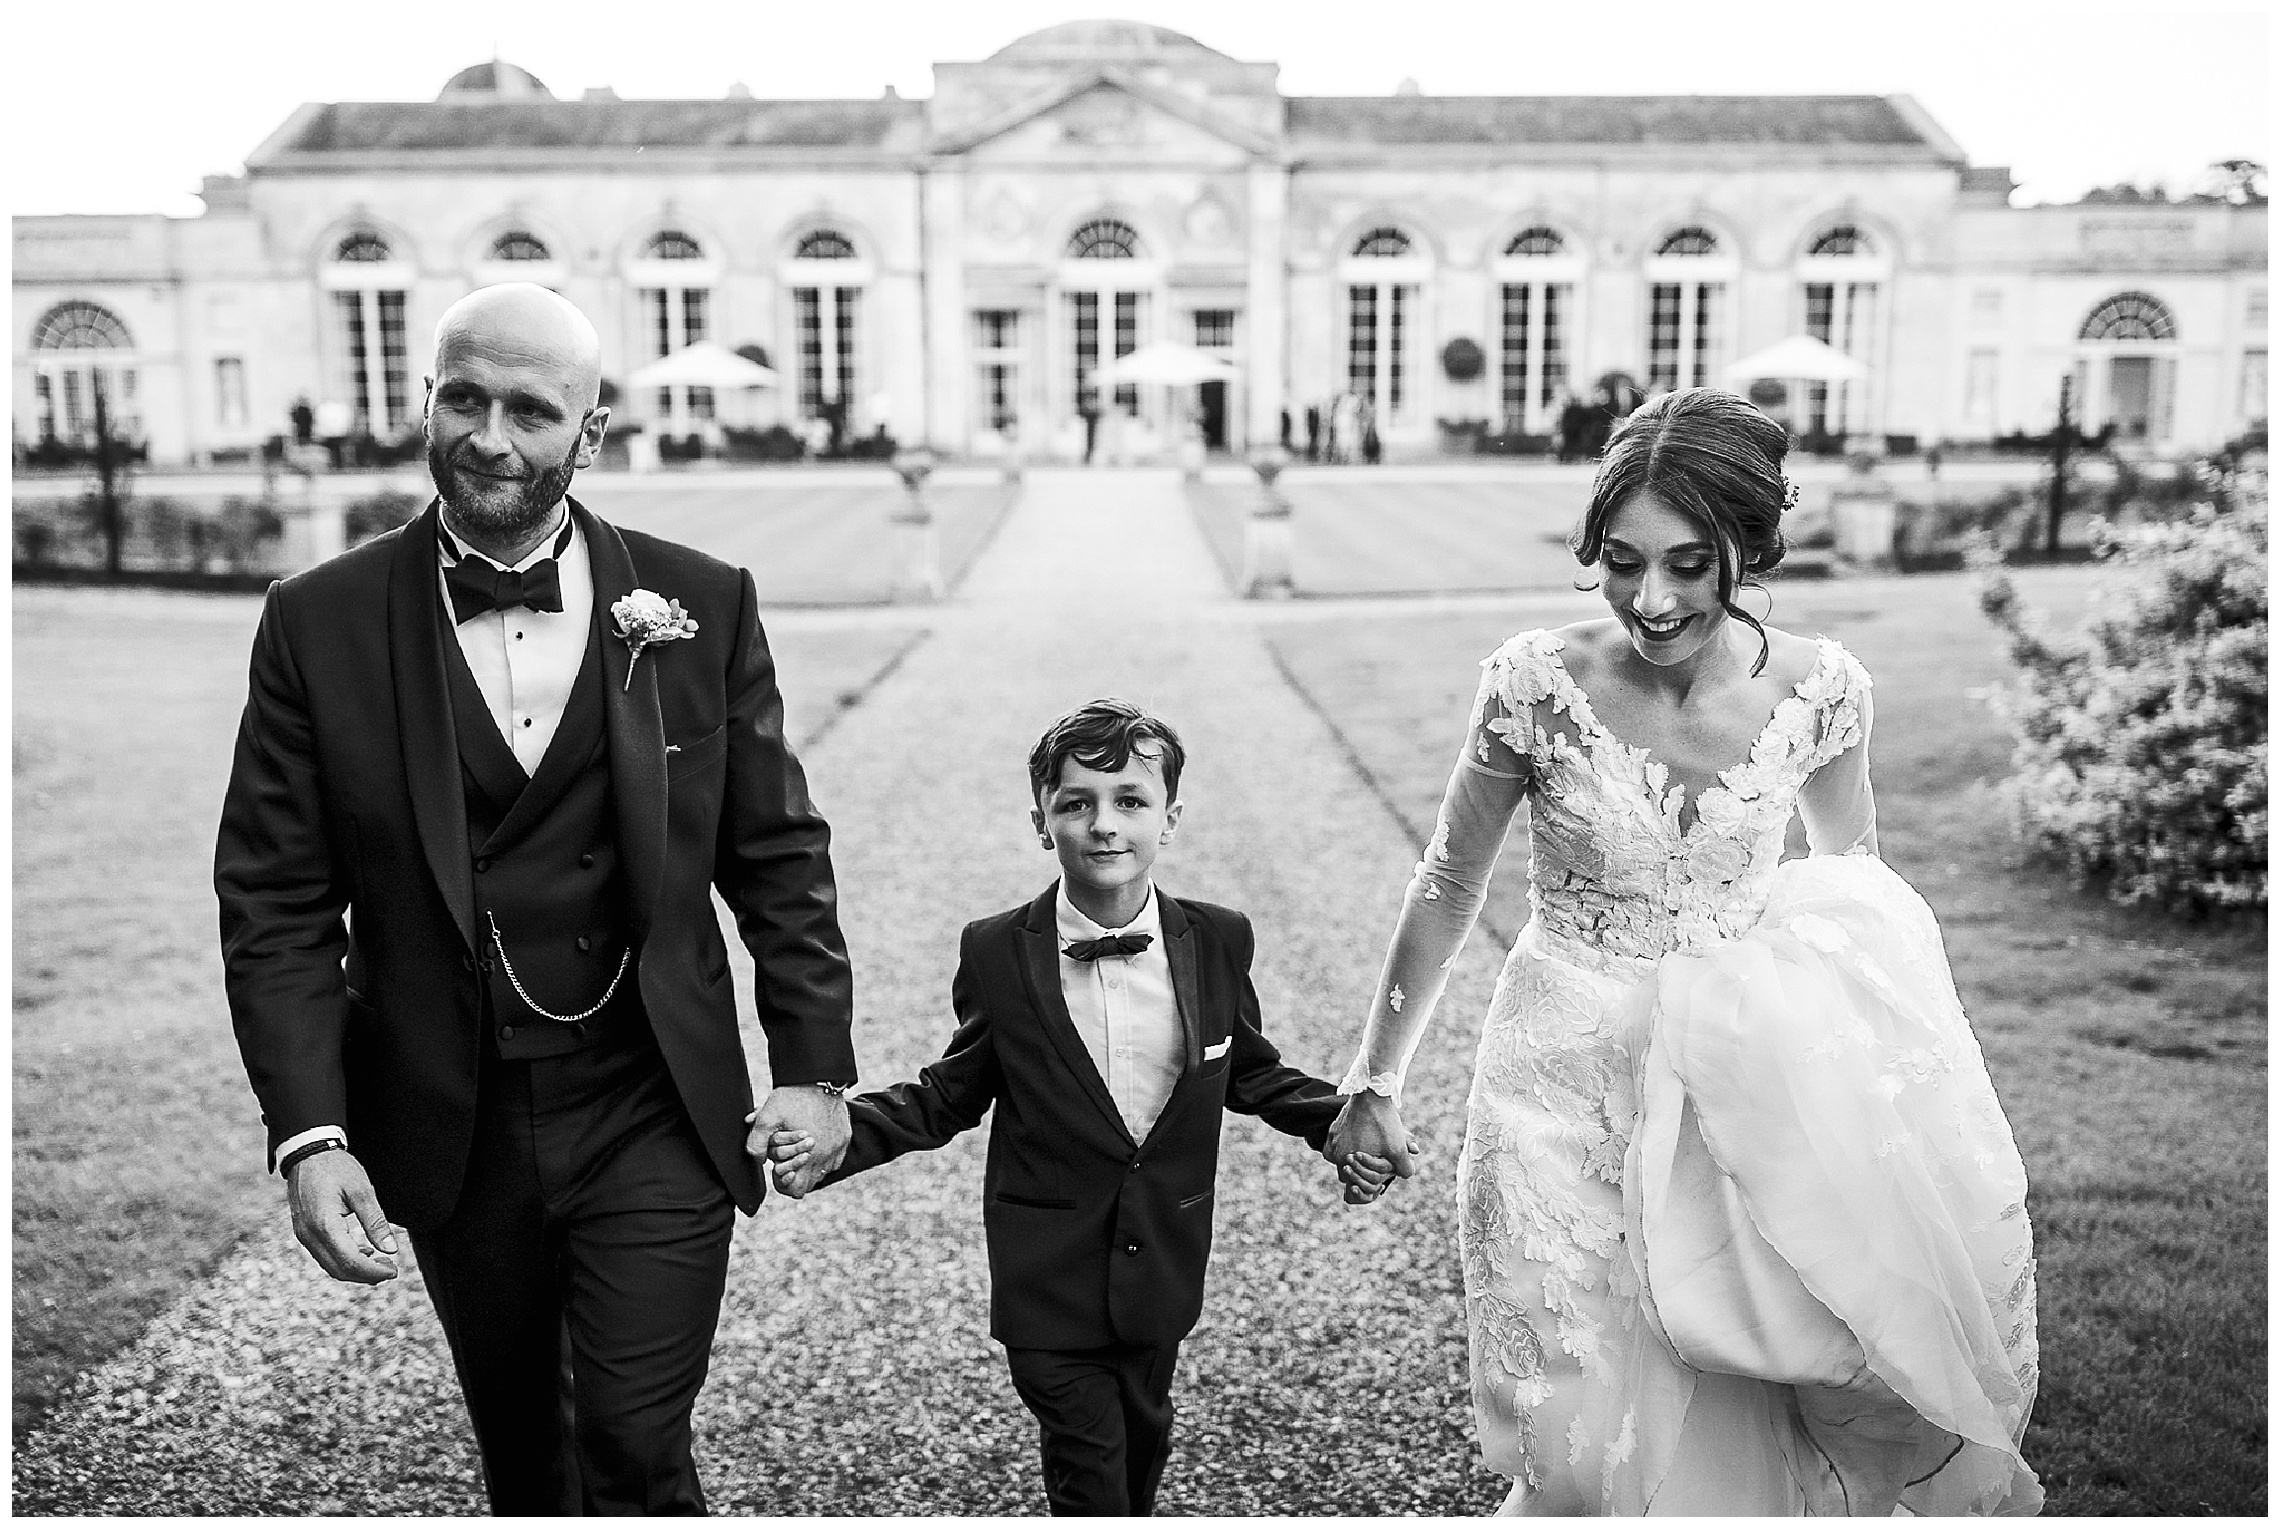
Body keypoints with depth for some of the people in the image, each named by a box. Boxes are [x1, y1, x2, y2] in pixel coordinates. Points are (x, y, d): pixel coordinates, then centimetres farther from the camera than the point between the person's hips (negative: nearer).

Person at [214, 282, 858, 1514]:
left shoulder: (702, 606, -4)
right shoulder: (320, 624, -5)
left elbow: (778, 855, 1)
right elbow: (274, 901, -4)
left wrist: (812, 1065, -4)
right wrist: (308, 1132, -12)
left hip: (656, 1118, -1)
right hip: (449, 1126, 2)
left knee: (635, 1450, -4)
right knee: (519, 1450, 20)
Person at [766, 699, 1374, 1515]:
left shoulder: (1217, 942, -6)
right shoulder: (997, 954, -11)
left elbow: (1248, 1072, 7)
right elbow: (955, 1091, -1)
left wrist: (1340, 1126, -6)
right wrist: (839, 1136, -14)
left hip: (1163, 1265, 3)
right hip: (1050, 1282, -3)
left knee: (1143, 1438, 23)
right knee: (1087, 1477, 3)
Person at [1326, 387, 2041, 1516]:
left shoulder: (1819, 689, -9)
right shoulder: (1537, 683, -13)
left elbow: (1855, 889, 9)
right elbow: (1449, 887, -1)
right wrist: (1375, 1079, 4)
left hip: (1745, 1099, 1)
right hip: (1566, 1089, -1)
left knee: (1736, 1430, -2)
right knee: (1582, 1446, 5)